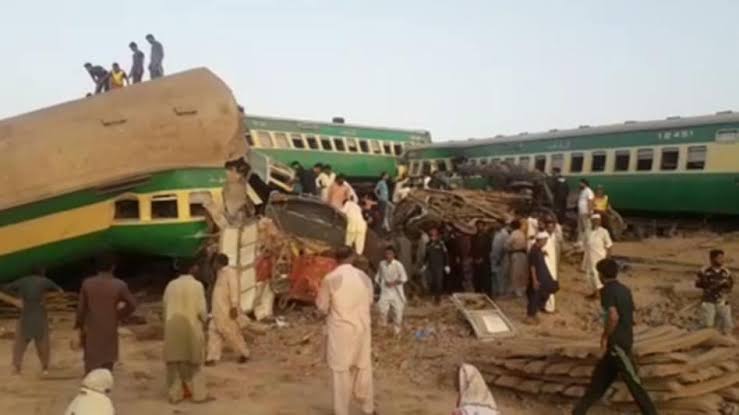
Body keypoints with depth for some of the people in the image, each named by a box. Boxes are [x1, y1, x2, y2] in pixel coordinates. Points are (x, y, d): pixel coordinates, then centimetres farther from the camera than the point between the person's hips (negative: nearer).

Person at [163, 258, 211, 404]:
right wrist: (204, 320, 7)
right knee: (193, 361, 9)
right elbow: (201, 309, -13)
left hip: (173, 327, 4)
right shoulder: (197, 285, -12)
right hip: (191, 327, -3)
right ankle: (198, 393, 15)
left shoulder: (171, 285, 0)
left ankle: (175, 393, 19)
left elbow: (165, 306, 6)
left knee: (174, 360, 12)